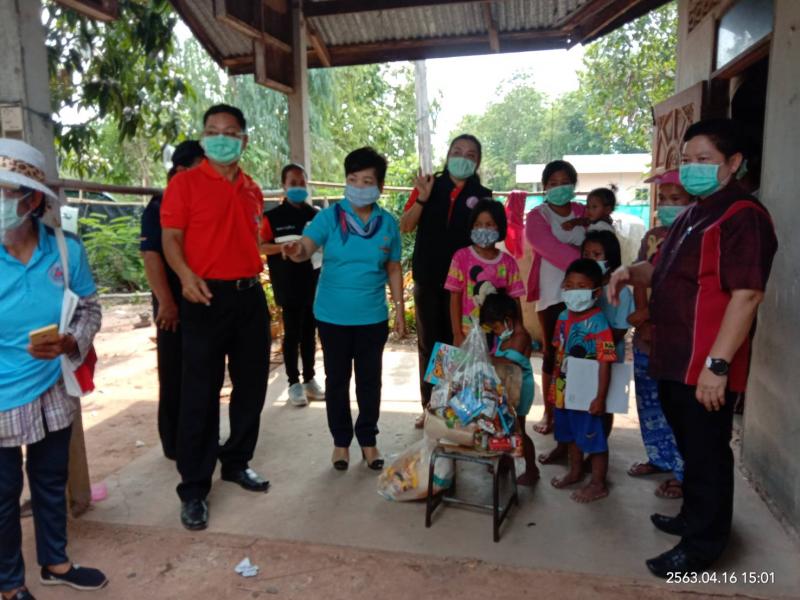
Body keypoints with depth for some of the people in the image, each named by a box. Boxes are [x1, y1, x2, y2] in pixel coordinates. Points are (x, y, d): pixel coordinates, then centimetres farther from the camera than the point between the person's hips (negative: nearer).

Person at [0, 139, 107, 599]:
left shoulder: (67, 250, -10)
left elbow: (90, 308, 1)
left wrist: (70, 344, -18)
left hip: (54, 391, 3)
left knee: (52, 480, 20)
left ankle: (55, 562, 43)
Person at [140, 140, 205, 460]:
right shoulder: (159, 207, -5)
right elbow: (152, 257, -13)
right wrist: (166, 303, -21)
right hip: (177, 307, -5)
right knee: (175, 378, 5)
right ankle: (175, 443, 18)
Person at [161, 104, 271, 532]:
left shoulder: (252, 189, 14)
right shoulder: (185, 182, -2)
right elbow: (171, 237, -9)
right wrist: (186, 274, -25)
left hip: (250, 294, 6)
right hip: (208, 296, -6)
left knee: (252, 385, 14)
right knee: (200, 393, 0)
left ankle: (236, 461, 33)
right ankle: (193, 489, 12)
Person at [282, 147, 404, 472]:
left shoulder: (388, 223, -1)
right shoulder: (329, 216, -8)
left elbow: (393, 269, 6)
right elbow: (306, 247, -22)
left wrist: (400, 309, 4)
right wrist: (295, 251, -46)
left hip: (373, 317, 2)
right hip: (333, 315, -1)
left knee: (370, 379, 12)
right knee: (337, 379, 11)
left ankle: (368, 440, 29)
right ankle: (341, 441, 27)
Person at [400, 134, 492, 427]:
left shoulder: (482, 195, 3)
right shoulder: (429, 185, 4)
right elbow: (405, 227, -3)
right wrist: (422, 198, -17)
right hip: (427, 278, 1)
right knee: (428, 343, 9)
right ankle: (428, 406, 21)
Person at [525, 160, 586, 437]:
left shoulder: (583, 213, 15)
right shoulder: (537, 216, 0)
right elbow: (552, 249, -14)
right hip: (553, 293, -3)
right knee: (552, 353, 2)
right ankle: (549, 413, 13)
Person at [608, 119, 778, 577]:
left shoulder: (744, 216, -15)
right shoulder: (692, 216, 16)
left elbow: (747, 295, -23)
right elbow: (665, 272, 25)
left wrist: (717, 364, -26)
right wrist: (632, 273, 2)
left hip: (706, 366, -9)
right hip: (675, 359, 9)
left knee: (707, 453, 5)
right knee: (690, 447, 22)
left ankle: (703, 545, 21)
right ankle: (694, 518, 40)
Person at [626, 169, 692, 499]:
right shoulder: (653, 237, 11)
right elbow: (640, 279, 5)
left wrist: (650, 314, -18)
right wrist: (641, 313, -10)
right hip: (647, 334, 7)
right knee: (650, 401, 17)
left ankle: (683, 472, 16)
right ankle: (659, 457, 34)